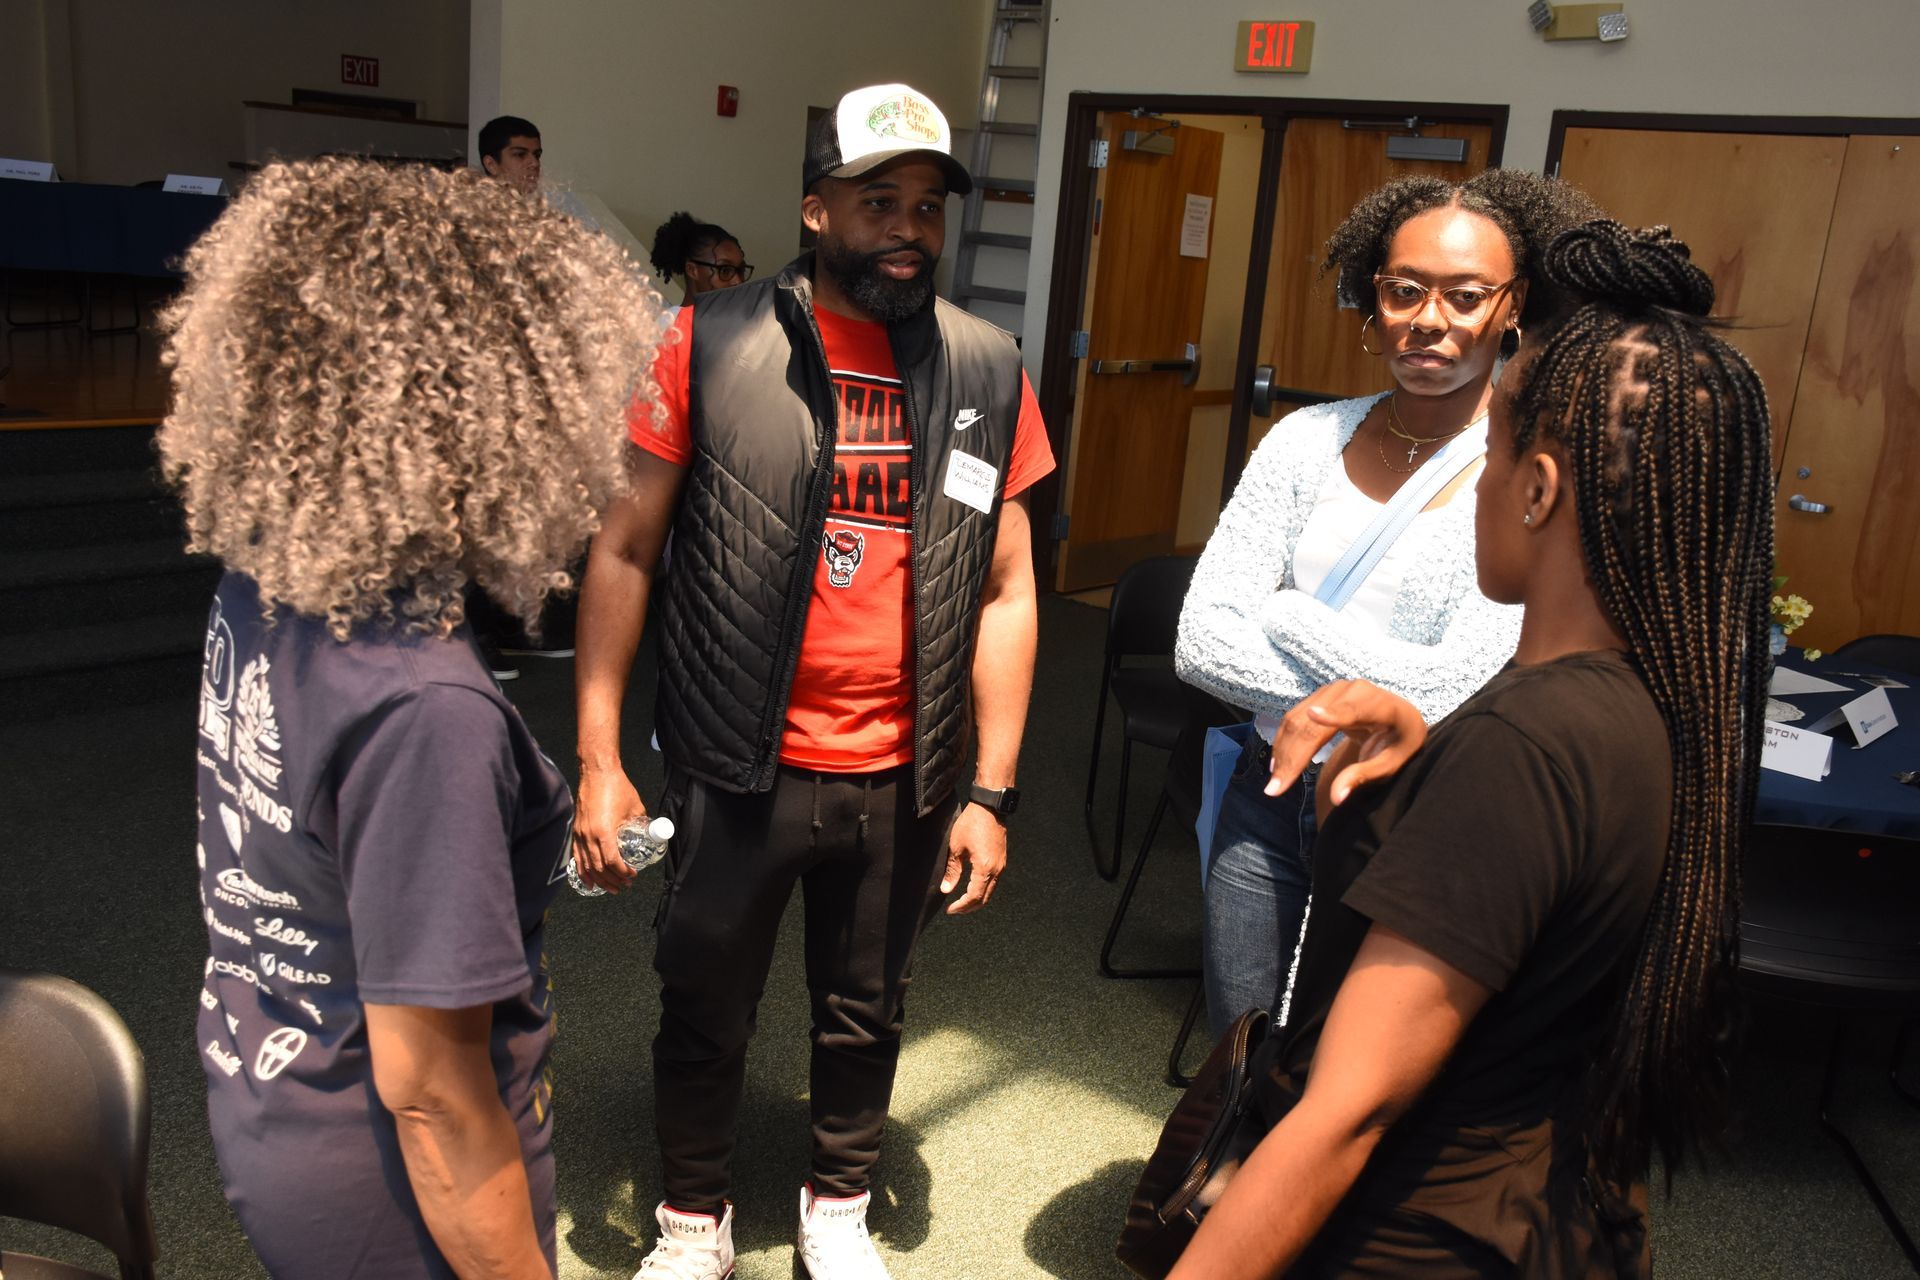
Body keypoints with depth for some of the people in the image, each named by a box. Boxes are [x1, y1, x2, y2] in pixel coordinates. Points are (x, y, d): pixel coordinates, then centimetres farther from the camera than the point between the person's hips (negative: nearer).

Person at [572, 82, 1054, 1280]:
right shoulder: (713, 348, -8)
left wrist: (991, 790, 0)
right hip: (739, 772, -1)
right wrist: (598, 759, -8)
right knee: (706, 1010, 15)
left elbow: (1006, 590, 2)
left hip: (905, 781, 2)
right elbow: (625, 552, -4)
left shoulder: (987, 373, -1)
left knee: (866, 1011, 20)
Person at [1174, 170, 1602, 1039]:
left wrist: (1287, 617, -10)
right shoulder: (1309, 440, -1)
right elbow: (1200, 643, -7)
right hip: (1270, 805, 4)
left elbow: (1457, 694, -21)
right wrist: (1372, 703, -16)